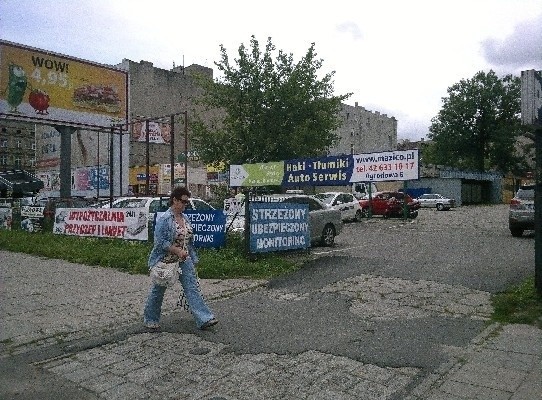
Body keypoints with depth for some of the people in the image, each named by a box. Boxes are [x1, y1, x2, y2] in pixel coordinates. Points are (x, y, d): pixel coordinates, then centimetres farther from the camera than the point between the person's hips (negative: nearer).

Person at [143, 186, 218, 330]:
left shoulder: (185, 218, 7)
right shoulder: (164, 219, -15)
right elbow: (160, 242, -21)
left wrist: (193, 258, 15)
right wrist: (178, 251, -24)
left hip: (184, 261, 6)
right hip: (165, 261, -6)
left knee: (193, 288, -2)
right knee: (158, 291, 10)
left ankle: (204, 319, -3)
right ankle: (150, 319, 28)